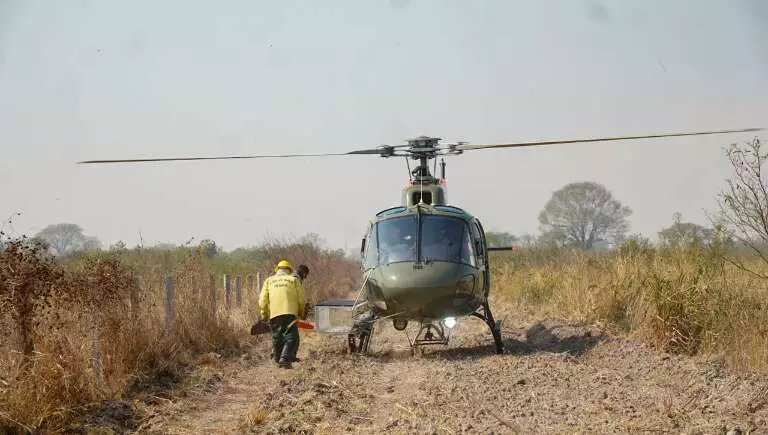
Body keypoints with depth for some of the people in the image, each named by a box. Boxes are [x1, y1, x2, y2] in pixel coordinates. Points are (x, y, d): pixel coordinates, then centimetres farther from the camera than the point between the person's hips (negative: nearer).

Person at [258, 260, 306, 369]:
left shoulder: (269, 281, 16)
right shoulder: (294, 280, 13)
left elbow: (263, 300, 8)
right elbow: (301, 299, 8)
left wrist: (264, 315, 18)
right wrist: (301, 313, 22)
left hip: (274, 314, 2)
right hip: (290, 313, -2)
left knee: (277, 338, 15)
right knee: (291, 338, -5)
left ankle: (278, 360, 20)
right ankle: (285, 360, -22)